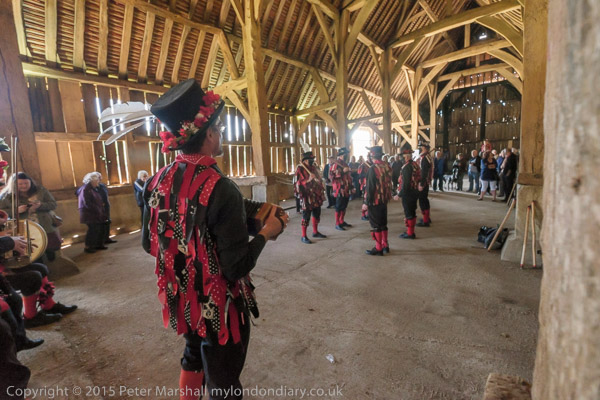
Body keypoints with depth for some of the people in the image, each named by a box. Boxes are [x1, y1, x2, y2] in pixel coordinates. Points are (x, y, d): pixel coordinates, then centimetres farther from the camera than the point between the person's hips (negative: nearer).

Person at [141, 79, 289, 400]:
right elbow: (237, 267, -26)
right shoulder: (221, 189, -28)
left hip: (183, 302, 7)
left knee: (193, 359, 32)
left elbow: (148, 244, 4)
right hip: (220, 306, -6)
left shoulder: (157, 182, -7)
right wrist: (265, 232, -11)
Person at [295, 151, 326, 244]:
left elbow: (319, 179, 21)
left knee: (317, 214, 16)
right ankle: (304, 236, 7)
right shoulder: (300, 169, -9)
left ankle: (315, 232, 32)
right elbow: (298, 183, -16)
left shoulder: (314, 167, 13)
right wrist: (308, 180, -29)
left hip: (317, 196, 8)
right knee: (306, 217, -2)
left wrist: (321, 192, 17)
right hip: (307, 197, -8)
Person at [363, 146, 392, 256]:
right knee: (383, 223, 18)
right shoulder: (387, 166, 4)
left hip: (375, 201, -8)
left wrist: (366, 202, -13)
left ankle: (378, 249, 10)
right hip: (384, 200, 8)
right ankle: (385, 246, 28)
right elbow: (388, 183, 12)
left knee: (376, 225, 2)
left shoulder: (373, 169, -20)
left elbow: (370, 187, -20)